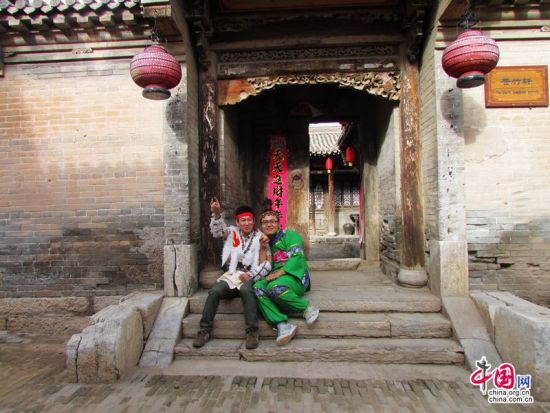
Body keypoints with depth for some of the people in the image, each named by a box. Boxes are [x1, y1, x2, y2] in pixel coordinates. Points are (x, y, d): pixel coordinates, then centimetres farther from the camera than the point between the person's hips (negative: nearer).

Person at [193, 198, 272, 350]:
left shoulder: (260, 238, 10)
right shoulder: (233, 232, 14)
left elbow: (266, 265, 7)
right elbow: (218, 230, -9)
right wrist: (217, 213, -25)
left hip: (250, 276, -2)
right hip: (231, 275, 2)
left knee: (246, 290, -35)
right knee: (214, 291, -25)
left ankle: (252, 332, -29)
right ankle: (205, 330, -12)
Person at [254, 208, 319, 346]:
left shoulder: (289, 235, 5)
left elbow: (297, 256, -11)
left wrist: (279, 273, -22)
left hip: (295, 276, -5)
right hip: (275, 277, 5)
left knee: (274, 287, -36)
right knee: (257, 288, -27)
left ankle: (307, 308, -15)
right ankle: (282, 325, -37)